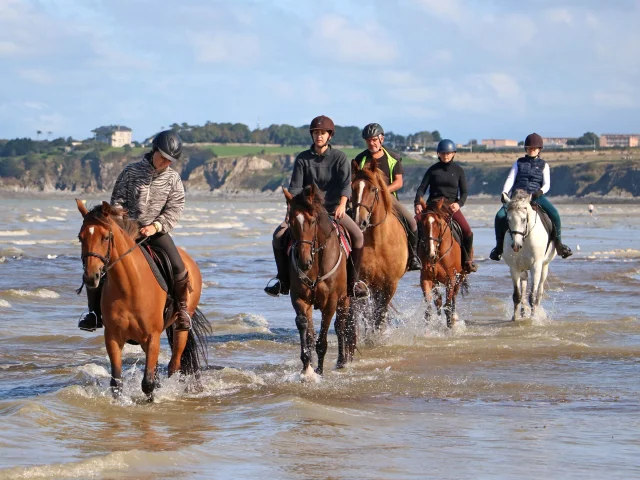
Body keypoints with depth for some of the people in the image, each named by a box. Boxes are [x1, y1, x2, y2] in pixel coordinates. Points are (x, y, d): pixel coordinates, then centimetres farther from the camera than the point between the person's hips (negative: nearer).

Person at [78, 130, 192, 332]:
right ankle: (95, 313, 2)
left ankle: (181, 309, 3)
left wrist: (156, 226, -19)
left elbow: (175, 209, -5)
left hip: (156, 231, 0)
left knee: (178, 267, -21)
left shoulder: (173, 179, -2)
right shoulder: (131, 171, -4)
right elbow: (117, 200, -2)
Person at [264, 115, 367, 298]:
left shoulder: (339, 157, 1)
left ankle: (352, 281, -9)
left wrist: (342, 204, -31)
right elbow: (295, 187, -1)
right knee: (279, 235, -18)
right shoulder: (302, 159, 4)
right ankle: (284, 281, -4)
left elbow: (346, 184, -12)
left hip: (333, 209, -1)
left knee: (358, 236, -25)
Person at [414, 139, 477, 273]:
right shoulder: (433, 169, 6)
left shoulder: (458, 170, 8)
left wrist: (459, 203, -14)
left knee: (467, 232, -21)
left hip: (452, 205, 0)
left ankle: (468, 261, -1)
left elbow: (464, 192, 7)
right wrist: (418, 203, -15)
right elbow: (422, 188, 2)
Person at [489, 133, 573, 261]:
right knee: (500, 216, -23)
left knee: (554, 214, -27)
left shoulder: (543, 165, 12)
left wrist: (541, 191, -21)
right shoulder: (519, 163, 15)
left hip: (536, 196, -1)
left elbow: (547, 184, 2)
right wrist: (504, 193, -12)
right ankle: (499, 246, -5)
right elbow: (510, 179, 6)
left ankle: (558, 244, -11)